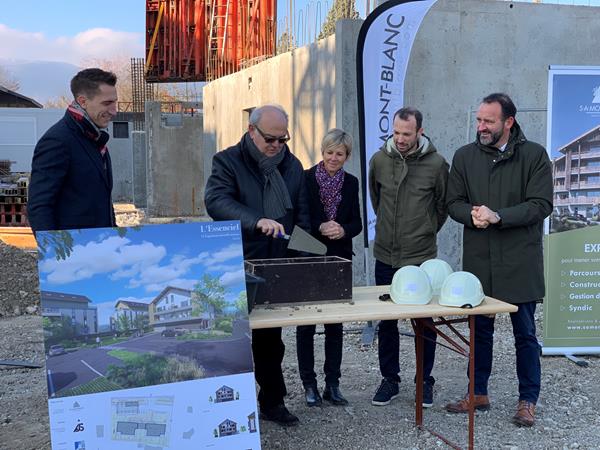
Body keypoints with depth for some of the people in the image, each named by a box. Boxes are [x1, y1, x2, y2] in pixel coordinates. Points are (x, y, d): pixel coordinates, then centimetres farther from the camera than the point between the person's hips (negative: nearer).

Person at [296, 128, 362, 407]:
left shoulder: (351, 183, 7)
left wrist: (342, 229, -15)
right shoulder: (306, 178, -5)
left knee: (335, 322, 8)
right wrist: (320, 227, -21)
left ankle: (332, 384, 17)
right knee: (306, 321, 3)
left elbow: (357, 223, 6)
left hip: (339, 259, 4)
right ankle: (309, 384, 13)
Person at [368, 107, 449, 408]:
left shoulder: (436, 163, -8)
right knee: (386, 321, 9)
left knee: (425, 322, 8)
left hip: (422, 258, -2)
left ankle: (425, 380, 23)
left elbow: (444, 204, 7)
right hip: (386, 256, 2)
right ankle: (390, 380, 23)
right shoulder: (379, 160, -1)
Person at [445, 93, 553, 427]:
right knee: (480, 330, 14)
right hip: (479, 260, 3)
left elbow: (541, 205, -10)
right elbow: (454, 202, 6)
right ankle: (479, 393, 28)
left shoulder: (534, 155, -4)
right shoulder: (465, 156, 5)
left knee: (525, 333, 7)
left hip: (520, 261, -3)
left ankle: (528, 400, 21)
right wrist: (472, 214, -16)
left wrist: (498, 216, -21)